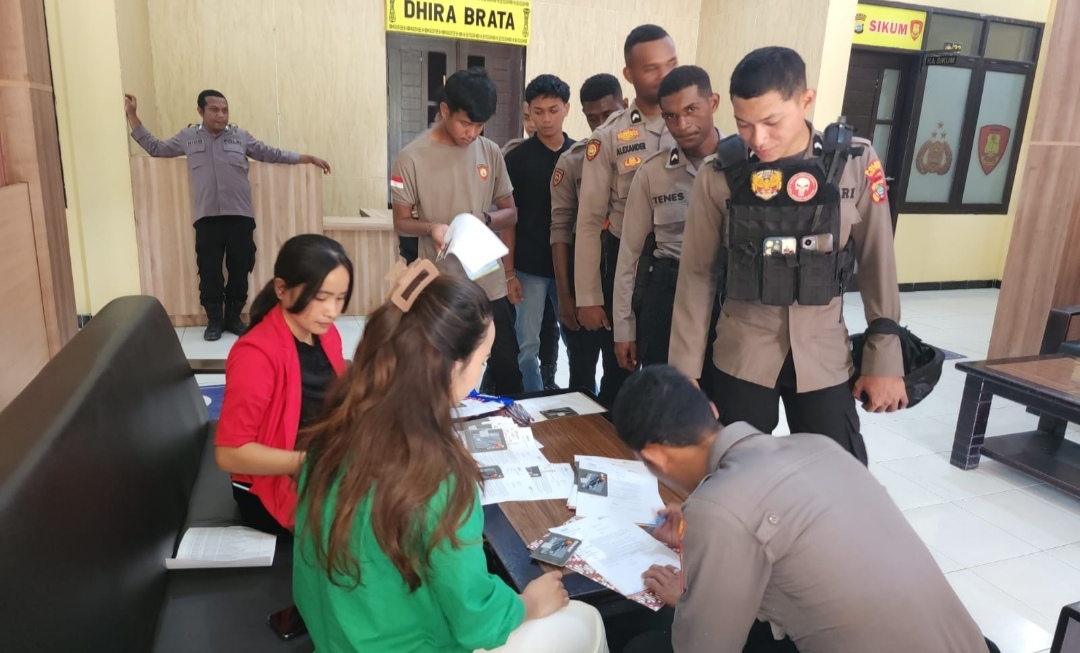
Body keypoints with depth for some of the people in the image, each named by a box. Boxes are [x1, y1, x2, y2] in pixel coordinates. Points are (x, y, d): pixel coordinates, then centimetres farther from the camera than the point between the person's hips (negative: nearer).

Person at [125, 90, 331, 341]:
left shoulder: (240, 137, 5)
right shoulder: (187, 137, 8)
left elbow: (273, 154, 8)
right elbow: (155, 148, 19)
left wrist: (309, 158, 4)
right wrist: (132, 115, 16)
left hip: (240, 218, 0)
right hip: (207, 219, 0)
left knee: (239, 272, 6)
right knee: (209, 273, 4)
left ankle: (233, 318, 22)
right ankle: (214, 321, 19)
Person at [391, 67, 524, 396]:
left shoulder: (491, 153, 3)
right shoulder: (411, 158, -7)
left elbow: (511, 213, 9)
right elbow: (401, 222, -1)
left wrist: (483, 220, -13)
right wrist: (431, 228, -22)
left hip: (490, 285, 3)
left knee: (508, 369, 12)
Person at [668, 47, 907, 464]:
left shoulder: (856, 164, -7)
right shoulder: (719, 178, -8)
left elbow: (878, 267, 0)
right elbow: (696, 276, -3)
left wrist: (884, 361, 2)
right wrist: (685, 370, -3)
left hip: (824, 357, 1)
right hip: (741, 358, 0)